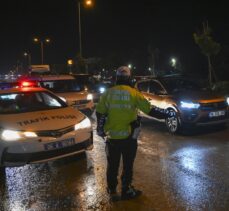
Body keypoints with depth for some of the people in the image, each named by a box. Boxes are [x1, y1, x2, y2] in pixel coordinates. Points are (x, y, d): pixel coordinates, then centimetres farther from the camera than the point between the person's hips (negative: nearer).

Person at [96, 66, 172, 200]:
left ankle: (112, 190, 31)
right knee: (128, 165, 14)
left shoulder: (108, 93, -1)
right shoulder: (134, 93, -7)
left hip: (112, 136, 2)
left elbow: (100, 113, 1)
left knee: (113, 165, 17)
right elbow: (150, 110, -6)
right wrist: (167, 114, 7)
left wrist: (100, 129, 17)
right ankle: (126, 191, 26)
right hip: (128, 137, -2)